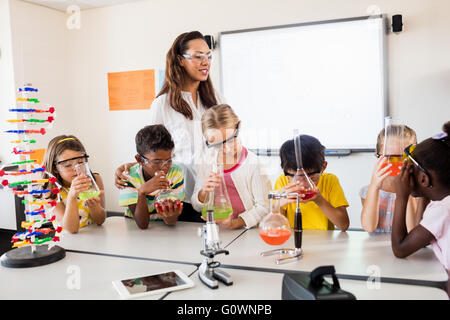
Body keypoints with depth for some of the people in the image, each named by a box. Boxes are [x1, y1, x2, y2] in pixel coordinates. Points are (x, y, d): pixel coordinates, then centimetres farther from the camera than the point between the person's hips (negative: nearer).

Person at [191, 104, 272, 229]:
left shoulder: (252, 163, -9)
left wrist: (235, 223, -18)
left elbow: (264, 207, -7)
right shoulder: (207, 164, 3)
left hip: (248, 230, -2)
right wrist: (204, 193, -10)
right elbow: (196, 207, 11)